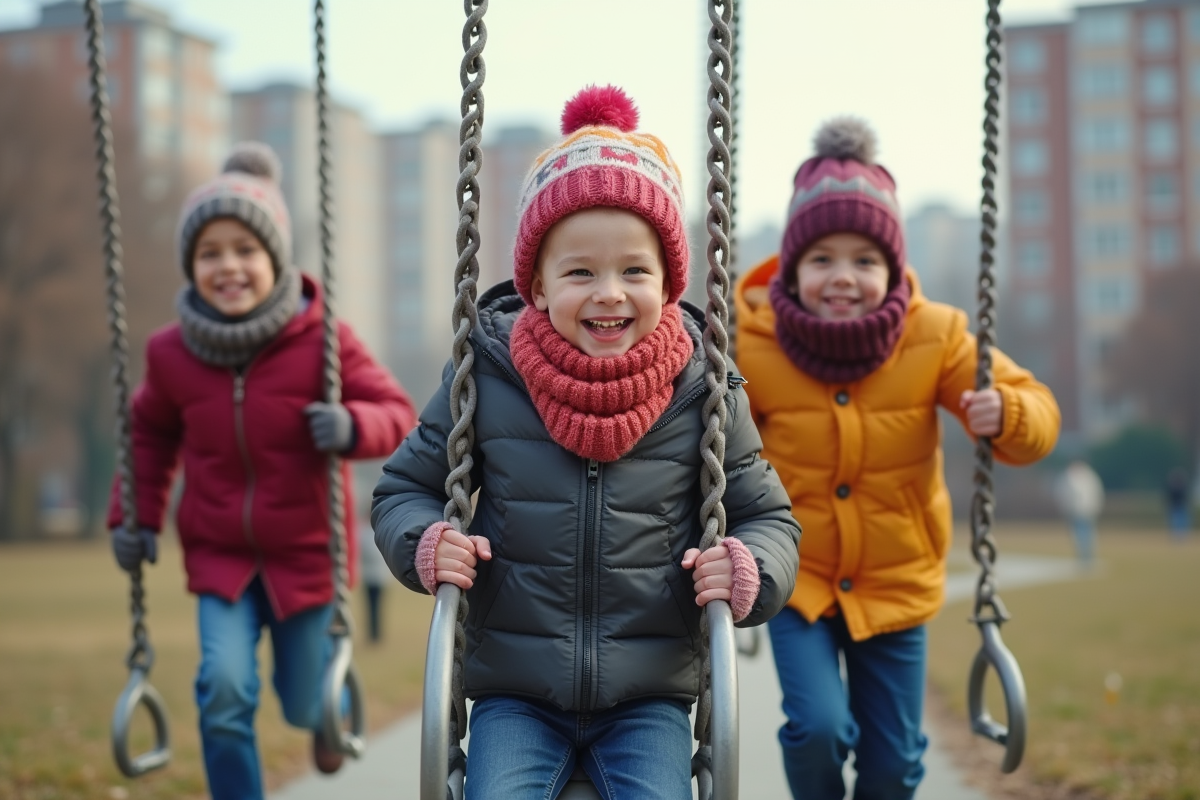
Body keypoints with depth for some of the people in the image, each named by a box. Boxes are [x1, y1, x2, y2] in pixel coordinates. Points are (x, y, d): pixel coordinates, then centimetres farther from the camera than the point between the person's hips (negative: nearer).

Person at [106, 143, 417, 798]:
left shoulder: (323, 341, -14)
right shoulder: (172, 353, -4)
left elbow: (397, 415, -11)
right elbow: (151, 432, 14)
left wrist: (353, 426, -32)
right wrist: (136, 516, 7)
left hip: (305, 554, -1)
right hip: (220, 555, 2)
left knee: (305, 709, 11)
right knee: (223, 689, -18)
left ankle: (330, 700, 50)